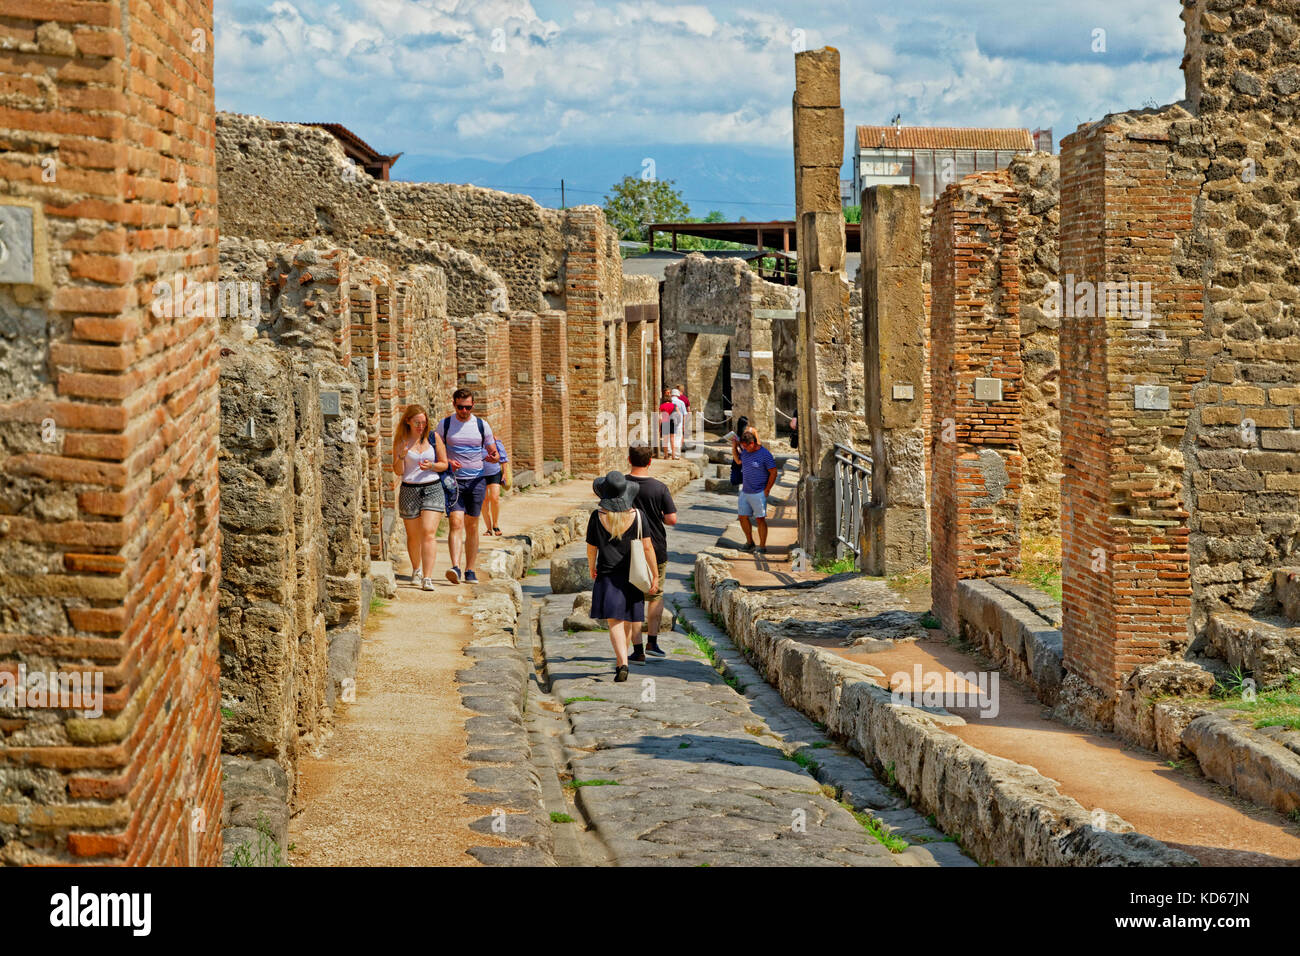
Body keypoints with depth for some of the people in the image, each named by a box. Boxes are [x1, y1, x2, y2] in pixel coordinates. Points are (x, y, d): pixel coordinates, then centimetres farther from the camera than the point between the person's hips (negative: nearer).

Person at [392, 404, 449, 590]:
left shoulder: (433, 438, 3)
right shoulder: (400, 441, 0)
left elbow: (444, 464, 7)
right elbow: (398, 471, -2)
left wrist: (431, 466, -13)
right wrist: (401, 456, -21)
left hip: (433, 489, -1)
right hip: (409, 491, 1)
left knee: (429, 533, -13)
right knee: (413, 536, 11)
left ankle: (427, 578, -18)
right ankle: (416, 570, 37)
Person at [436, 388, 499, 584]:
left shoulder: (482, 425, 6)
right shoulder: (444, 425, 3)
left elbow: (494, 453, 12)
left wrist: (492, 457, -12)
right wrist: (447, 462, -14)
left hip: (476, 480, 2)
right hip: (454, 480, -2)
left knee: (472, 527, 5)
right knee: (456, 522, -17)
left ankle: (470, 570, 12)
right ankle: (455, 567, -28)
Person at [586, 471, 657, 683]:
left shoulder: (597, 517, -9)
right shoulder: (636, 516, -7)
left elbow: (591, 549, -1)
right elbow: (647, 547, -7)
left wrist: (592, 570, 18)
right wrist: (654, 575, 1)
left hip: (607, 575, -2)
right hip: (631, 576, 2)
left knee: (614, 621, -5)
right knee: (627, 620, 18)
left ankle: (623, 664, -22)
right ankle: (619, 661, 33)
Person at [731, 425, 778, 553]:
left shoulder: (765, 454, -13)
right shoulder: (745, 451, 6)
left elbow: (773, 472, -10)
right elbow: (738, 461, 28)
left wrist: (766, 490, -10)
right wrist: (734, 448, 11)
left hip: (758, 493, -7)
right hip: (745, 492, 7)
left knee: (760, 519, -4)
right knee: (743, 517, 8)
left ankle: (762, 546, 2)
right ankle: (749, 542, 23)